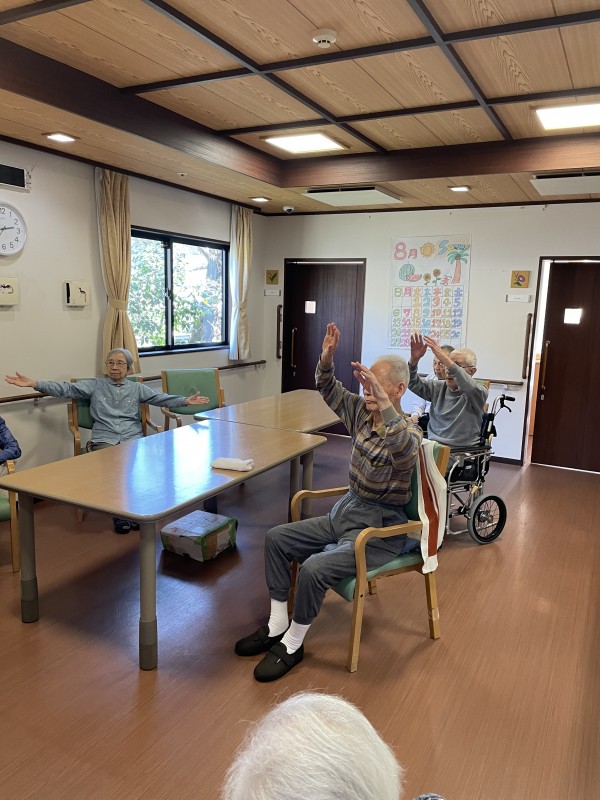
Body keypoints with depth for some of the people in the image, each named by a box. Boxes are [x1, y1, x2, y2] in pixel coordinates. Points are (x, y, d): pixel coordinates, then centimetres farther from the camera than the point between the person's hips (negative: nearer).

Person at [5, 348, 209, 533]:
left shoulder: (137, 388, 16)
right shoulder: (94, 385, 13)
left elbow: (160, 398, 4)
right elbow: (66, 389, 3)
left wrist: (185, 401, -12)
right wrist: (34, 384, -9)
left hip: (133, 438, 1)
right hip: (104, 440, -1)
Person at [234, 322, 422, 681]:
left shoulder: (409, 432, -19)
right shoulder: (362, 411, 2)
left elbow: (404, 446, -44)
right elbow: (329, 391, 11)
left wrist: (383, 403, -58)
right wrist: (327, 360, -9)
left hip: (380, 528, -8)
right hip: (347, 510, 8)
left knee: (314, 567, -27)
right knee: (277, 537, 3)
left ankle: (293, 644, 0)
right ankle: (277, 625, 14)